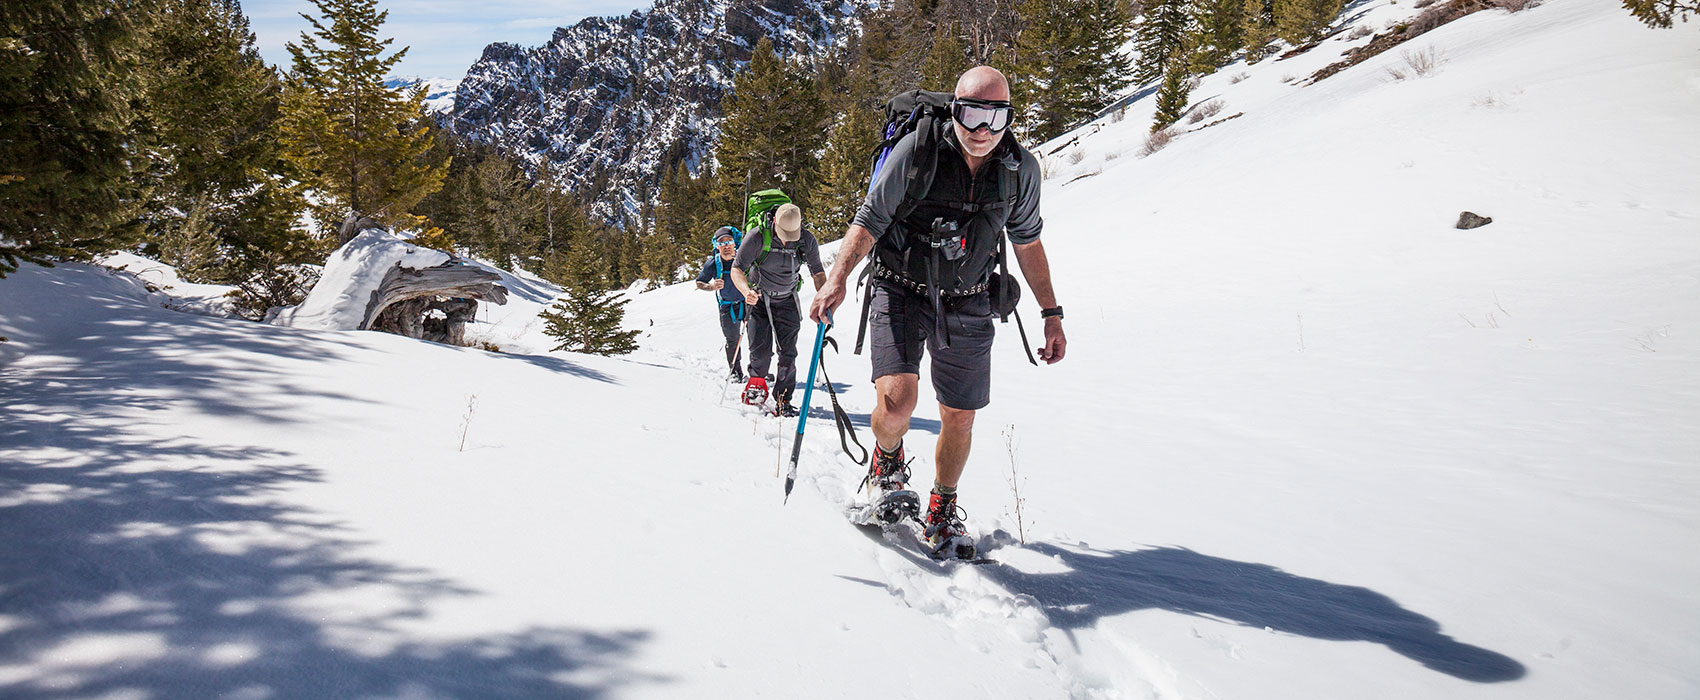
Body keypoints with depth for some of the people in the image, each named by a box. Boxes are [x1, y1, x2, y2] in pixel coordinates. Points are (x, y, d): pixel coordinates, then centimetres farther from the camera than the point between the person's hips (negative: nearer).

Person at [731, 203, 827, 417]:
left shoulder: (807, 240, -16)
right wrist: (747, 291, -39)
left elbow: (818, 272, -3)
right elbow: (737, 269, -19)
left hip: (787, 301, 2)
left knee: (788, 352, -5)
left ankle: (782, 401, 3)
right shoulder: (757, 237, -24)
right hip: (759, 298, -2)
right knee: (760, 350, -8)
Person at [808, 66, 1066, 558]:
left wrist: (1051, 314, 10)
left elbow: (1027, 241, 8)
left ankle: (942, 514, 34)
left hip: (967, 306, 3)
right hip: (902, 292, -3)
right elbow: (869, 220, -12)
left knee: (959, 419, 8)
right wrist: (837, 278, -27)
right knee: (896, 400, -23)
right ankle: (888, 464, 14)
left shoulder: (1022, 169, -6)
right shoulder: (916, 152, -18)